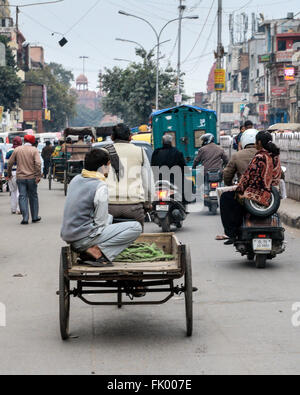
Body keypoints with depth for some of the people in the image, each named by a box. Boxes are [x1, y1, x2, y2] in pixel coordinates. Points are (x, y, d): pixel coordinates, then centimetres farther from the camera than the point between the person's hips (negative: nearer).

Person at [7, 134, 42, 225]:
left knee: (22, 197, 1)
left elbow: (10, 163, 8)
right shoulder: (34, 150, -3)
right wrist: (38, 176, -15)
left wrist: (9, 174, 21)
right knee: (33, 197, 12)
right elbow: (38, 163, -16)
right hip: (31, 178, -1)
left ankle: (25, 218, -5)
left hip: (20, 178, 1)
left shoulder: (17, 150, 4)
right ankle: (35, 217, 18)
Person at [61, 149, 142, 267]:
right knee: (136, 227, -11)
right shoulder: (101, 186, -14)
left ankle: (87, 250, 13)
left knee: (109, 217, 36)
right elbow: (100, 222, -13)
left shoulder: (76, 179, 10)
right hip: (83, 240, -9)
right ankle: (96, 250, -13)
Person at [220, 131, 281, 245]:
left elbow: (248, 176, -16)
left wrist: (239, 190, -5)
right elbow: (279, 177, 16)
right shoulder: (276, 157, 6)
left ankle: (232, 233, 5)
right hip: (273, 196, 9)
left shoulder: (260, 158, -19)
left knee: (225, 198, 7)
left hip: (258, 195, -9)